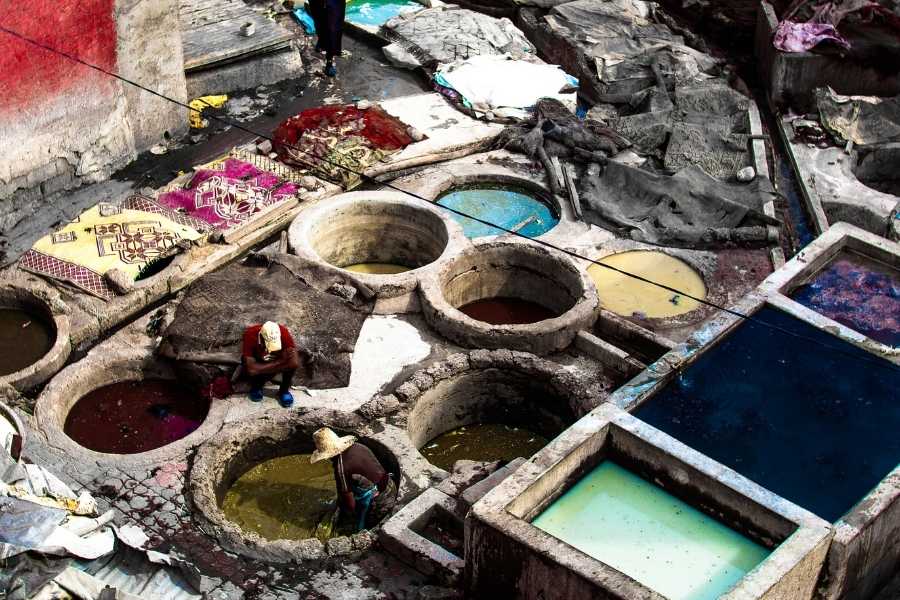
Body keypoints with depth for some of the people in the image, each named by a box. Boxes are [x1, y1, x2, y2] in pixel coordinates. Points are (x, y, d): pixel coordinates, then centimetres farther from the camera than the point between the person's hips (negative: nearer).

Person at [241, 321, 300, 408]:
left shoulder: (283, 332, -32)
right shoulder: (250, 335, -36)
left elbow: (295, 363, -37)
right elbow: (251, 369, -40)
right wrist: (280, 362, -40)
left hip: (276, 358, 1)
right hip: (257, 360, -1)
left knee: (292, 362, -31)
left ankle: (284, 390, -6)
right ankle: (256, 385, 0)